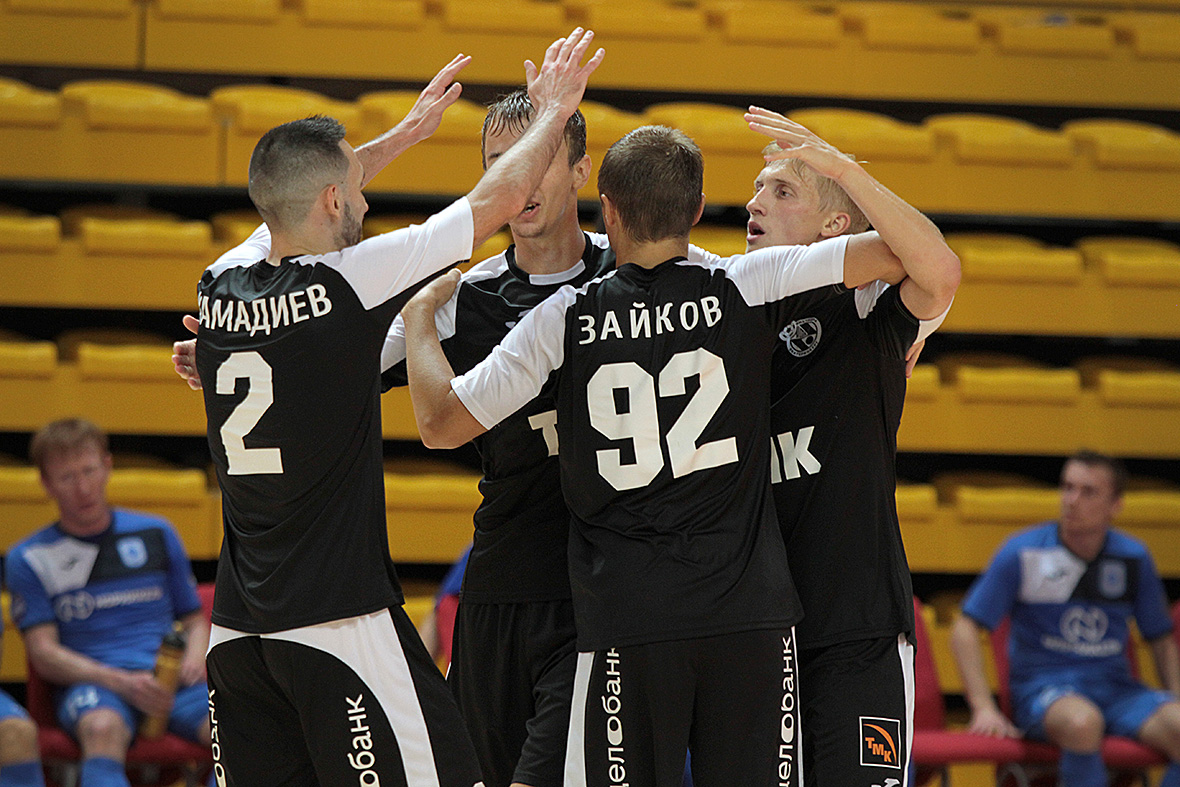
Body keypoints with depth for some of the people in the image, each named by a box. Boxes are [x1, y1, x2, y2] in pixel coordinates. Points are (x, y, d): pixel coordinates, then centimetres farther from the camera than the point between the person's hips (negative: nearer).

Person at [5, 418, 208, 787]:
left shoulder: (156, 534, 19)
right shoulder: (28, 559, 9)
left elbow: (194, 619, 25)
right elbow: (43, 653, 0)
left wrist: (195, 657, -1)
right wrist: (122, 683, -16)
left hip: (170, 682, 3)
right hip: (90, 685, -3)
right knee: (103, 729, -41)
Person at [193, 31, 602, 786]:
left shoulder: (219, 289, 5)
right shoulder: (345, 284, -12)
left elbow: (297, 196, 28)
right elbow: (496, 201, -2)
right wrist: (554, 112, 16)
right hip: (339, 618, -7)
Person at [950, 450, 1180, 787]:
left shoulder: (1134, 559, 8)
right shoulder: (1022, 553, -2)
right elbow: (965, 630, -2)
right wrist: (983, 707, -13)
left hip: (1114, 686, 4)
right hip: (1042, 681, -4)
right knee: (1083, 722, -40)